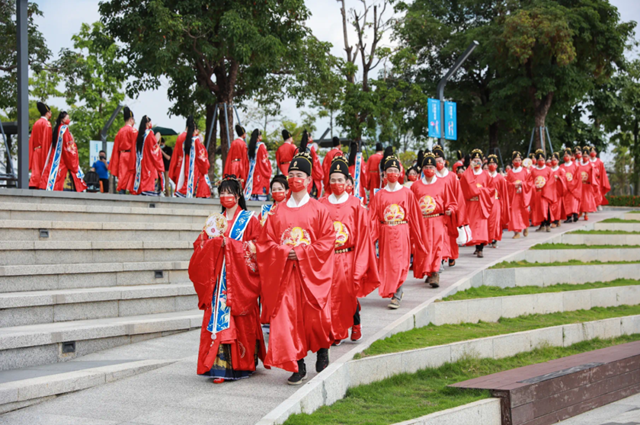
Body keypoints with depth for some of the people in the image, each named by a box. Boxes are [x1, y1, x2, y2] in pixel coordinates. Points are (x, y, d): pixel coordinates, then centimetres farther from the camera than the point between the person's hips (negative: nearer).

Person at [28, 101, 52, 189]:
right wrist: (48, 154, -12)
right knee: (43, 171, -6)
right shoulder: (46, 123, -6)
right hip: (43, 150, -7)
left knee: (35, 172, 2)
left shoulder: (36, 123, 16)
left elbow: (31, 140, 16)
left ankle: (32, 186, -7)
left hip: (35, 151, 7)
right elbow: (47, 140, -12)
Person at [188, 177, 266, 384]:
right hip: (218, 277, 3)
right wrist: (215, 243, -9)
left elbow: (255, 248, -6)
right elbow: (200, 245, 11)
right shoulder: (214, 221, 16)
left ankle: (242, 364, 11)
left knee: (241, 319, -2)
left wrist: (228, 244, -13)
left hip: (240, 276, -3)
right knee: (217, 317, -5)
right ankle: (219, 367, -5)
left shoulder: (249, 219, 4)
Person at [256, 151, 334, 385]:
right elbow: (265, 241, 8)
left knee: (315, 317, -4)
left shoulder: (318, 209, 3)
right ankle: (298, 366, 3)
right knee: (288, 319, -4)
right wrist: (284, 253, -10)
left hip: (312, 272, -2)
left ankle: (322, 352, 24)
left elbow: (327, 240, -3)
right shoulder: (278, 212, 11)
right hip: (284, 274, 2)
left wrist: (301, 253, -12)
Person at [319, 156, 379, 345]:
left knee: (350, 293, 1)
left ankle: (355, 325, 24)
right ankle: (335, 334, 11)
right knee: (331, 295, 0)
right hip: (328, 258, 1)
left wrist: (359, 264, -5)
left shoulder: (355, 205, 2)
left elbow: (362, 233, 0)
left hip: (348, 257, -1)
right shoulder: (322, 205, 6)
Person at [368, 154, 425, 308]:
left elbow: (414, 216, 4)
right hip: (385, 233, 2)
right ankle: (398, 291, 24)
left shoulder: (407, 193, 3)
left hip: (402, 233, -2)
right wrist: (371, 238, -9)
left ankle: (396, 296, -4)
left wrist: (417, 238, 3)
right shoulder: (379, 195, 5)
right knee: (387, 264, 5)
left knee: (399, 264, -6)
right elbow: (373, 218, 1)